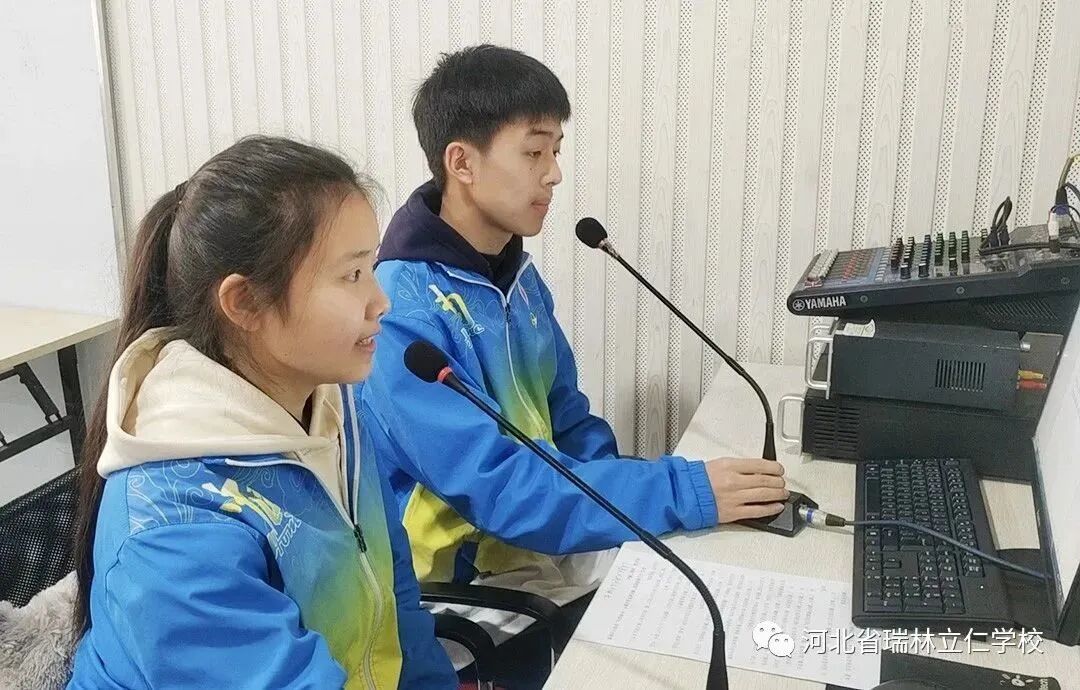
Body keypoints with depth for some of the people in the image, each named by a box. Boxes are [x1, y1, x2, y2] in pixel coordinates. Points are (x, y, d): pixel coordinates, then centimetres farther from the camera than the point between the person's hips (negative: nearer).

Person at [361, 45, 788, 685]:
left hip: (551, 542, 7)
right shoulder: (402, 314, -23)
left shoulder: (518, 276, 4)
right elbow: (493, 488, -28)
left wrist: (625, 501, -6)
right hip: (474, 583, -7)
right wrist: (684, 493, -30)